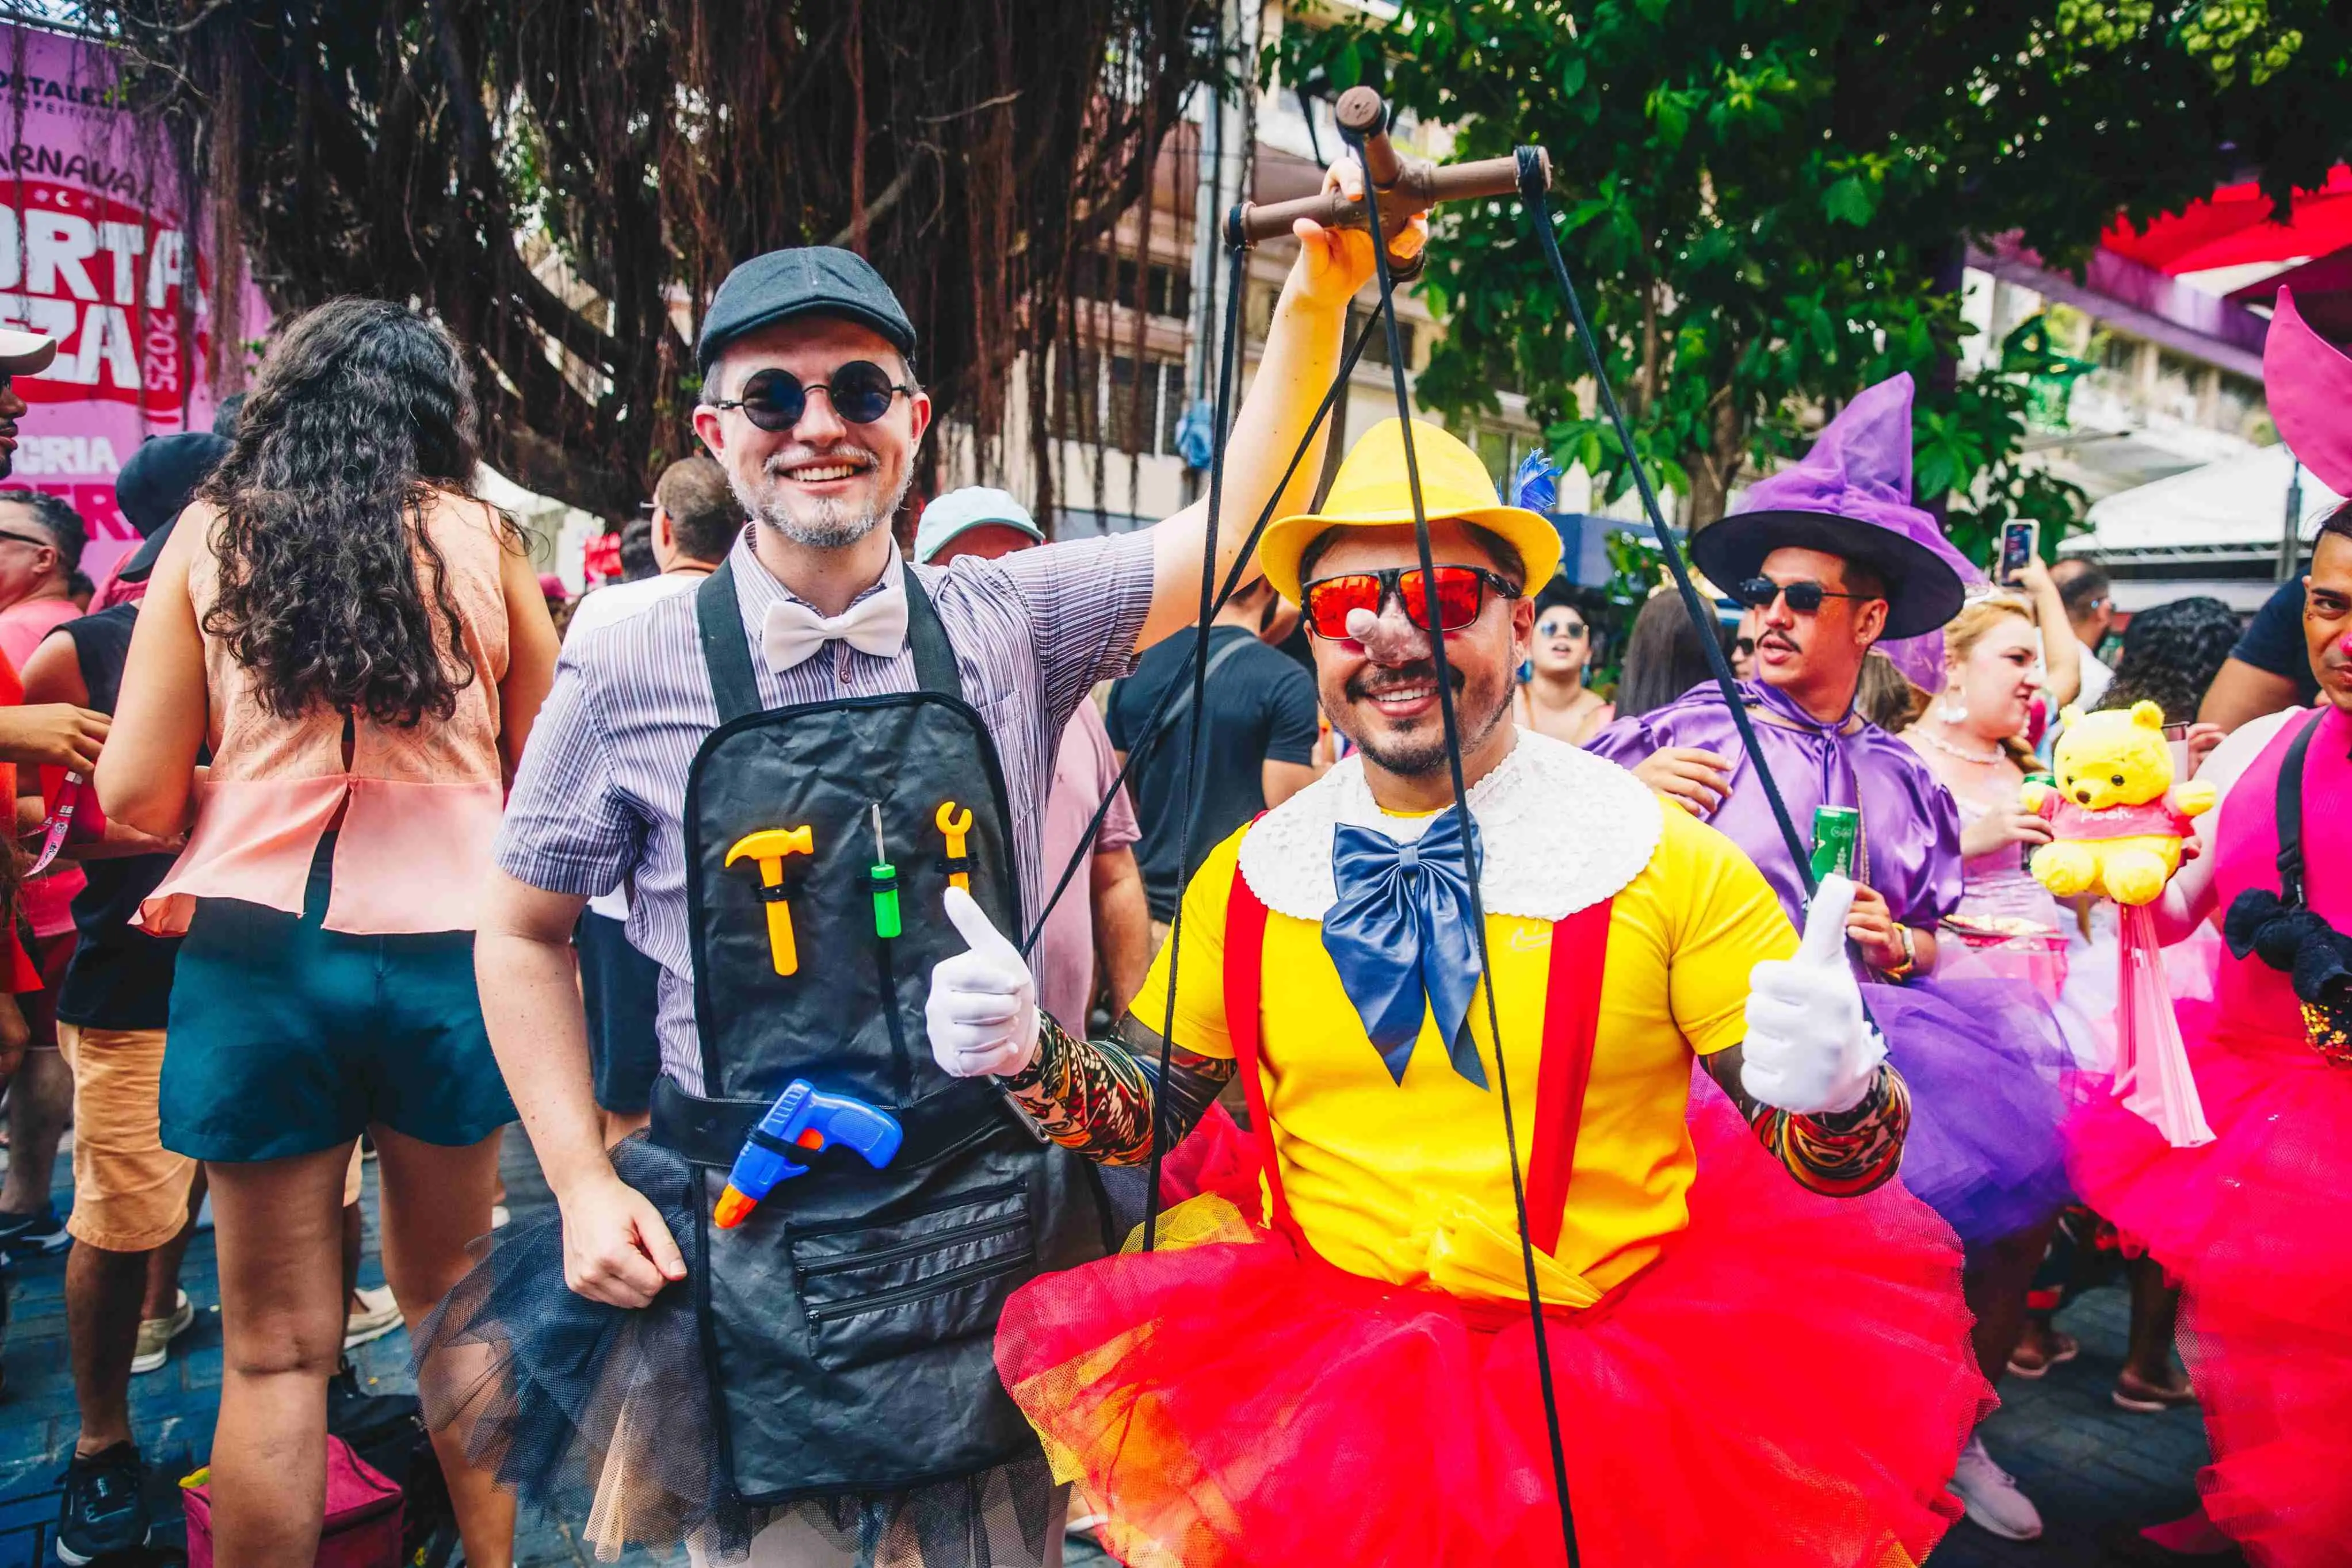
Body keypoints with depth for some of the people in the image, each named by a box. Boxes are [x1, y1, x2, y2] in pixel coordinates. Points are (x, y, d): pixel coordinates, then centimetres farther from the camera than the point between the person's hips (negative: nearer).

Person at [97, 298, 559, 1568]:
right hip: (446, 949, 1)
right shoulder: (484, 539, 2)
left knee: (277, 1345, 10)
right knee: (451, 1301, 19)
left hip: (257, 952, -1)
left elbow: (136, 795, 0)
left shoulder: (213, 533, 2)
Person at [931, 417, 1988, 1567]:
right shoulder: (1250, 875, 5)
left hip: (1626, 1349, -1)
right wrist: (1027, 1052, -7)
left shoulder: (1666, 859, -4)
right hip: (1313, 1348, 2)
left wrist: (1838, 1089, -24)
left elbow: (1836, 1161, -2)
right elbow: (1149, 1112, 12)